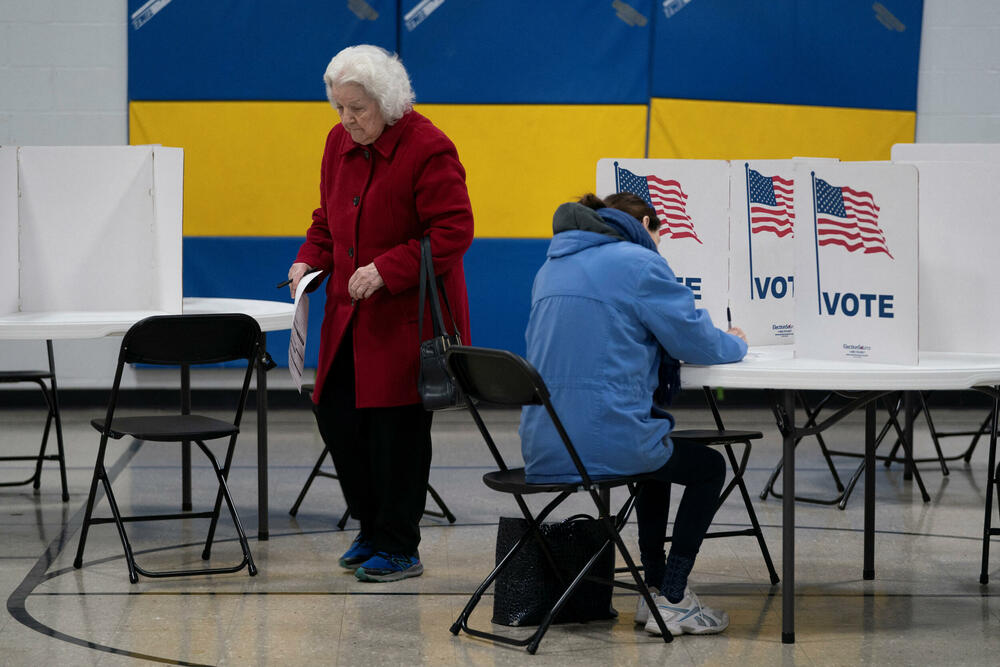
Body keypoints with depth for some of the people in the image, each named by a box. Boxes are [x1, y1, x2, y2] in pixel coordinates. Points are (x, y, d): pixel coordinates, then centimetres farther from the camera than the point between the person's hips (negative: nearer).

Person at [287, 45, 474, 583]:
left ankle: (400, 548, 9)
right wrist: (311, 259, 2)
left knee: (397, 424, -4)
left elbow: (452, 232, -18)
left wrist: (386, 270, -25)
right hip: (351, 313, 7)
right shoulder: (339, 142, 8)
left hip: (408, 313, -7)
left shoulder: (428, 149, -15)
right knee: (336, 416, 5)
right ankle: (372, 529, 24)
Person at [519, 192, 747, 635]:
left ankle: (656, 588, 34)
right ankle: (671, 602, 11)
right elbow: (697, 341, -3)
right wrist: (735, 343, 19)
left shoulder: (552, 268, 18)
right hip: (606, 444, -8)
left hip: (542, 447, 8)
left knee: (660, 445, 35)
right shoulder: (638, 263, -6)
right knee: (709, 467, 19)